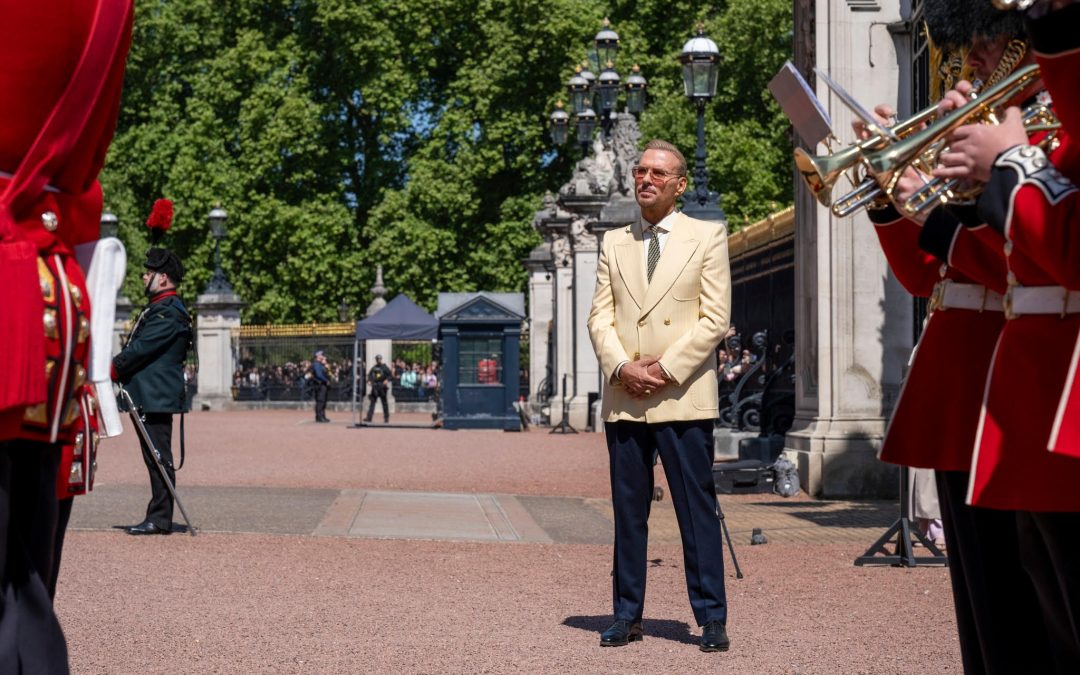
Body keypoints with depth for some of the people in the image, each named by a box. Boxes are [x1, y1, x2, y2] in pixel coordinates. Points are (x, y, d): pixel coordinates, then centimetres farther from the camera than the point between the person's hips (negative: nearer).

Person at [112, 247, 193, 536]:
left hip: (157, 399, -10)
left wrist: (111, 368, -9)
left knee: (159, 458, -7)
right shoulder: (159, 307, 19)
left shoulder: (168, 311, -14)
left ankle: (160, 519, -4)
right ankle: (159, 517, 15)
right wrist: (116, 368, 8)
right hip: (150, 396, 10)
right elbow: (138, 347, 22)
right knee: (156, 458, 11)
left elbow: (141, 348, -18)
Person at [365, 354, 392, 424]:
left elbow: (391, 376, -4)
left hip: (382, 387, -4)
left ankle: (386, 418, 11)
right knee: (372, 402, -2)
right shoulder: (374, 367, 10)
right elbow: (369, 374, 21)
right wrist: (369, 380, 4)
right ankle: (369, 417, -5)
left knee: (384, 402, 3)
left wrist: (387, 380, -21)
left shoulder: (385, 368, -3)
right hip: (375, 387, 4)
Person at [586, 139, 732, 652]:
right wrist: (622, 368, -8)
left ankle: (711, 619, 4)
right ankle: (627, 615, 13)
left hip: (683, 395, -3)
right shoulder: (614, 243, 15)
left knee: (697, 509, -2)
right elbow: (599, 316, 9)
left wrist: (665, 369, -10)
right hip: (623, 398, 3)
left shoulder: (708, 237, 5)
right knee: (628, 510, 7)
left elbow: (715, 318, -2)